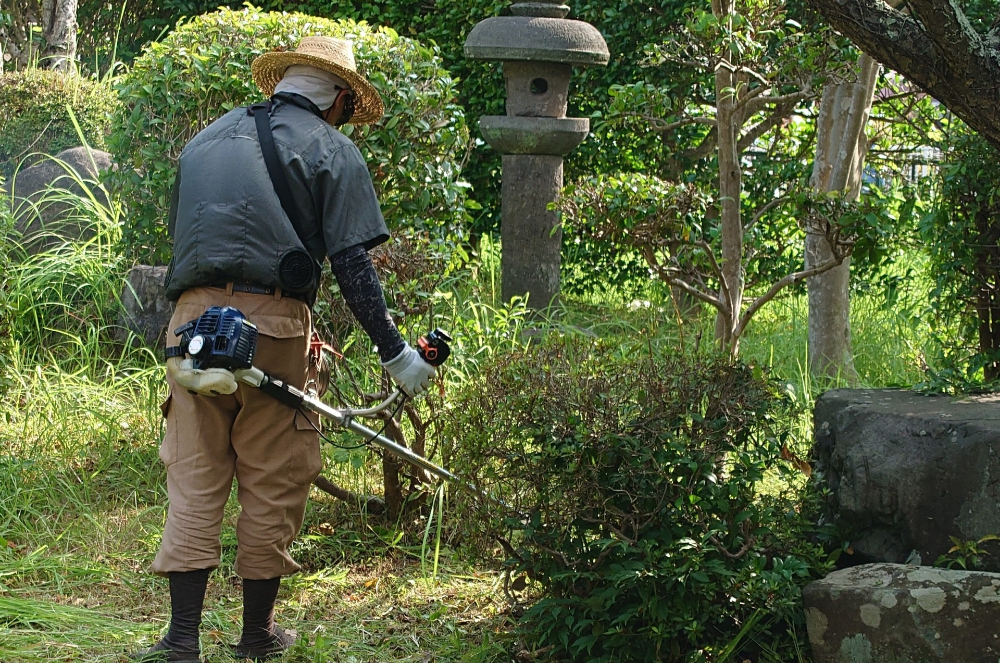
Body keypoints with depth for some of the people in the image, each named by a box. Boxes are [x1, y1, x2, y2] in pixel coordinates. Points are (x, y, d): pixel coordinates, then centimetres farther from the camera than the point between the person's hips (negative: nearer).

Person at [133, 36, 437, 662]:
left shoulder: (208, 138, 23)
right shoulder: (330, 150, 5)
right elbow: (352, 264, -4)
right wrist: (394, 353, -2)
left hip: (194, 314, 4)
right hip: (271, 318, -4)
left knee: (195, 478, 5)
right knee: (272, 480, 7)